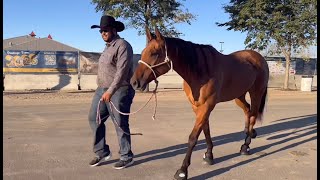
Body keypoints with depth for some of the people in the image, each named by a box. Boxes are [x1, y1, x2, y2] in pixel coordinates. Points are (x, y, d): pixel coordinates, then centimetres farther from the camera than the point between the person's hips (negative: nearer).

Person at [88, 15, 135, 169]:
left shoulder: (123, 46, -12)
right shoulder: (108, 47, 17)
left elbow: (122, 71, -21)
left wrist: (110, 91, -26)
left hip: (118, 92, -9)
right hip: (102, 90, 9)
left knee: (120, 124, -1)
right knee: (94, 119, 9)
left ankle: (126, 157, 14)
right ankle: (102, 152, 22)